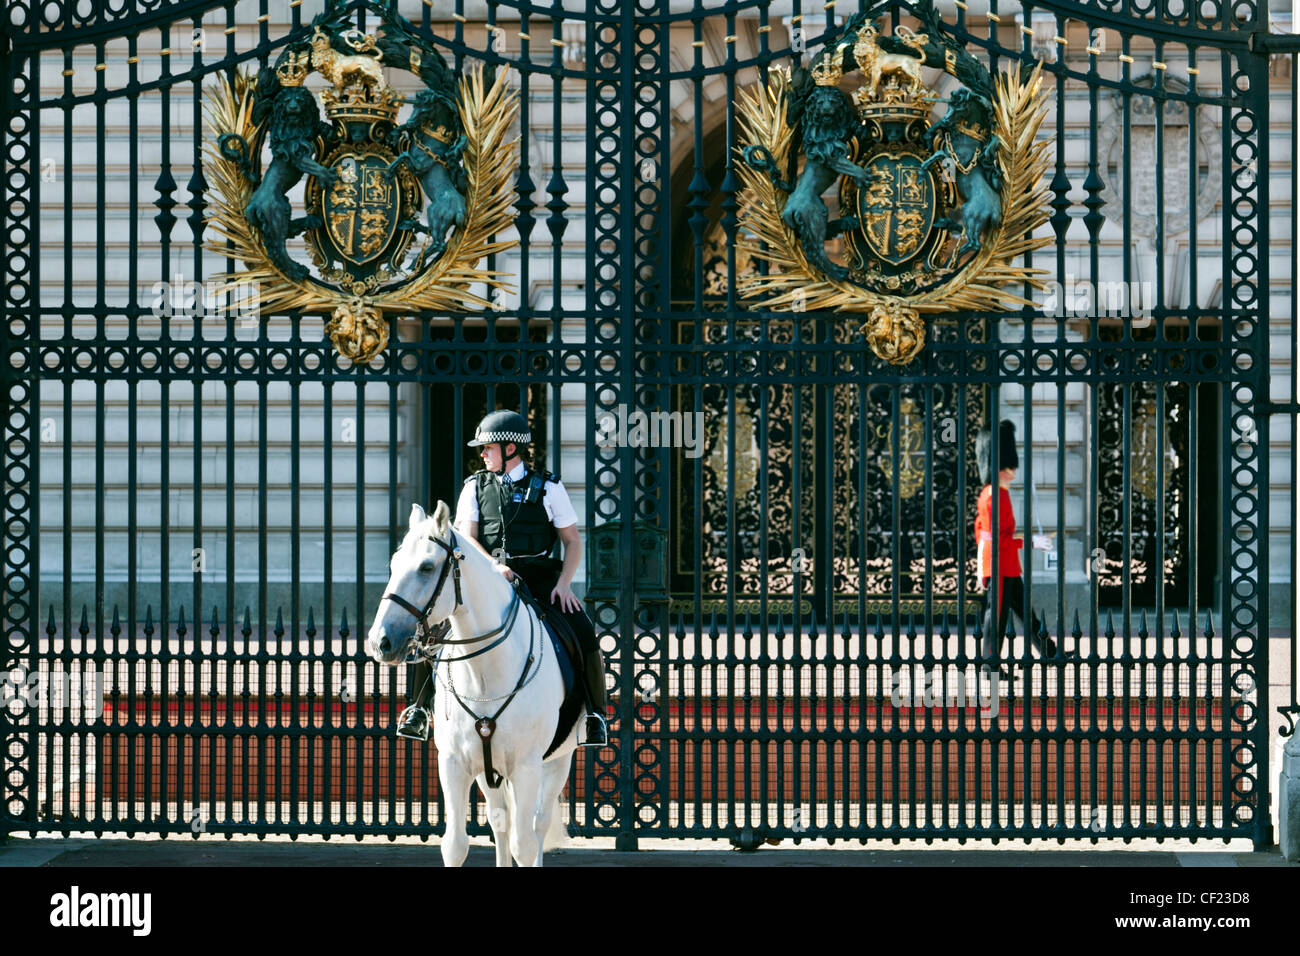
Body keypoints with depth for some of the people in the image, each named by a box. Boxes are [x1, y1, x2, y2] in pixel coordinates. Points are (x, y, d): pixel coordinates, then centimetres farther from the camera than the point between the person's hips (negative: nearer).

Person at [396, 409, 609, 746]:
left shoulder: (547, 487, 5)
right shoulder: (475, 487, 10)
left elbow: (573, 541, 6)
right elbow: (466, 537, 1)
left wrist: (564, 583, -11)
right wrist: (494, 566, -18)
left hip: (539, 577, -2)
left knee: (583, 632, -23)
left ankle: (595, 715, -7)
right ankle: (419, 708, -4)